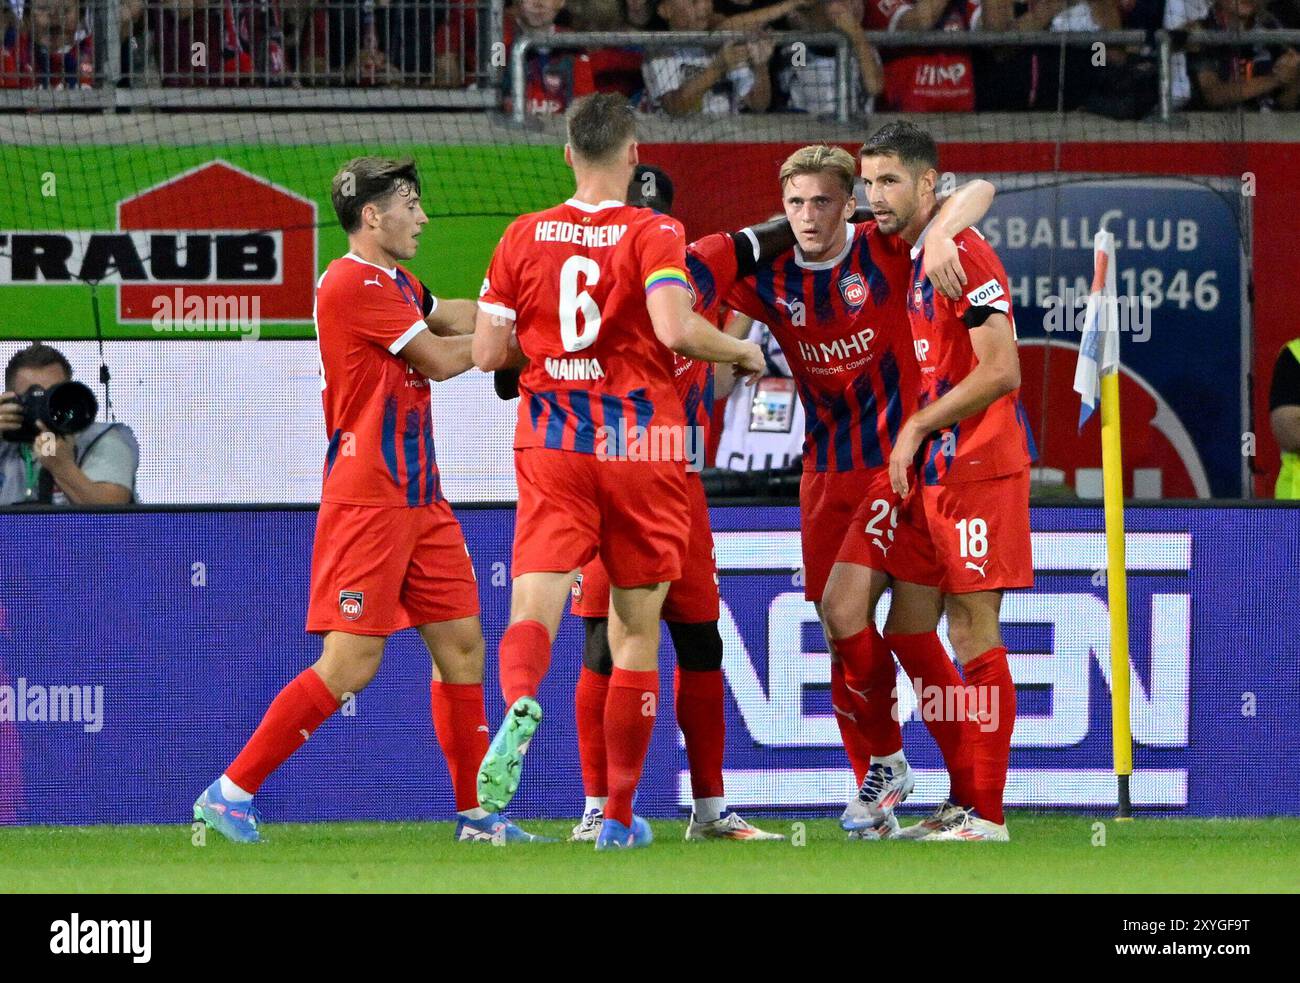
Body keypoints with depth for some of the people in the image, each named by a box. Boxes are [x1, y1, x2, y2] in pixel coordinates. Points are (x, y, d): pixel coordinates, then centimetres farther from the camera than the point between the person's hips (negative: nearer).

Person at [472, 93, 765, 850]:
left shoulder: (523, 238, 5)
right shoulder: (653, 234, -5)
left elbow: (488, 351, 7)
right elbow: (673, 326, -20)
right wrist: (741, 352, -3)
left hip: (552, 447, 2)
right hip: (641, 447, -1)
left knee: (535, 603, -9)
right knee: (637, 627, 9)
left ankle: (520, 704, -45)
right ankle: (621, 812, 13)